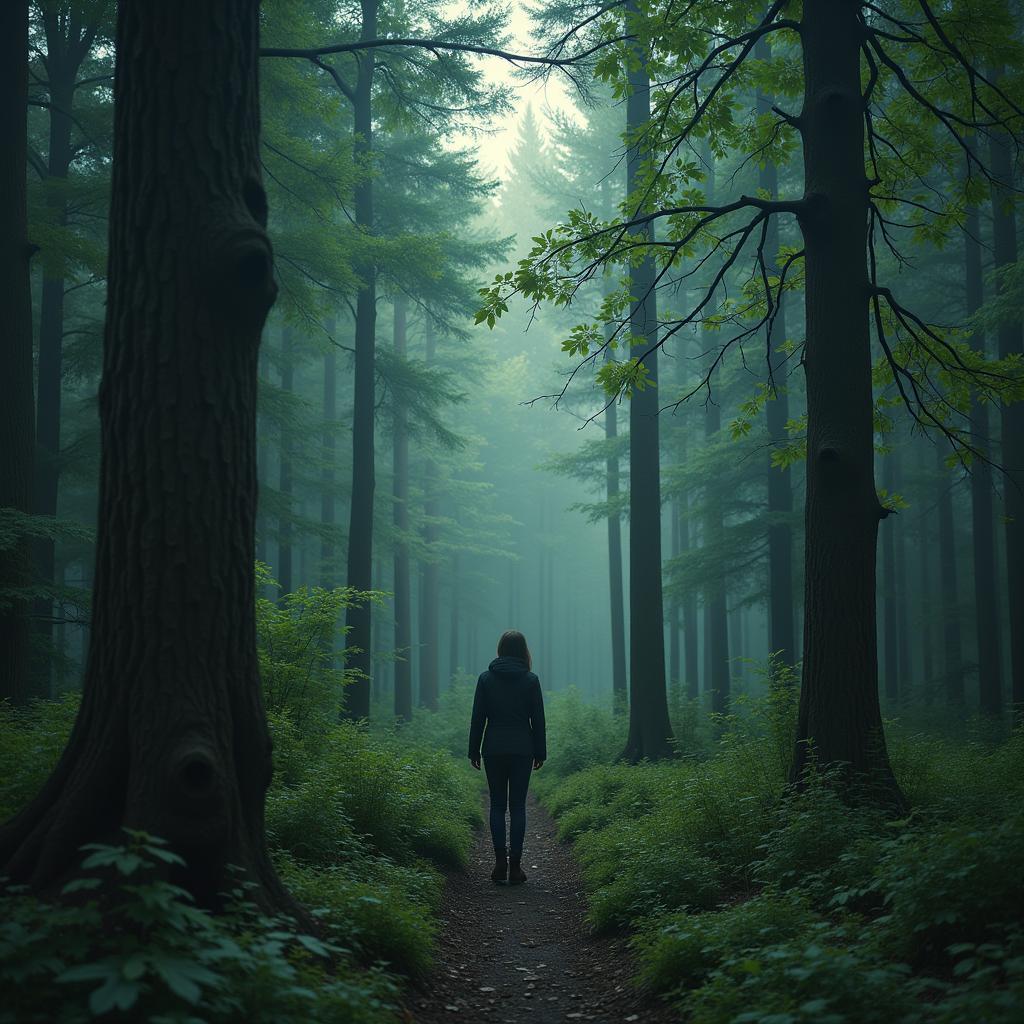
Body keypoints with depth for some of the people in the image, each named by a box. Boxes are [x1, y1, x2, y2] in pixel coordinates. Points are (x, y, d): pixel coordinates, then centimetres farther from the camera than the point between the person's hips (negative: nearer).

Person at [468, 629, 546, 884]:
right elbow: (538, 719, 1)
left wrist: (474, 751, 7)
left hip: (494, 749, 0)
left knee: (497, 805, 7)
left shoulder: (486, 678, -1)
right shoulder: (530, 680, -2)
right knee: (517, 806, 3)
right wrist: (540, 752, 8)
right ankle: (515, 865, 0)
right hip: (522, 750, 0)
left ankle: (500, 861, -2)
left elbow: (478, 717, 0)